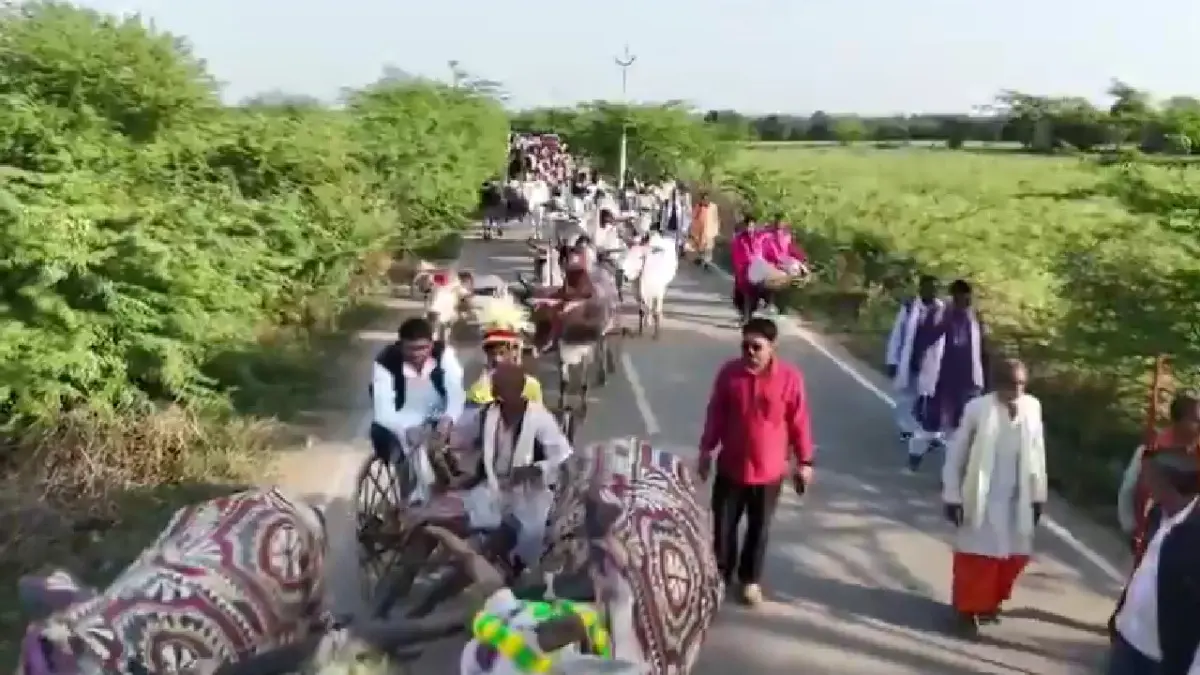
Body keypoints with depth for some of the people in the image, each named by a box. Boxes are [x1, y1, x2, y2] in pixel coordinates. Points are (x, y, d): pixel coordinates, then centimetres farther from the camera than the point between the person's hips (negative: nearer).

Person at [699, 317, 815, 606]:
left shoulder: (790, 378, -14)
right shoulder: (729, 373, -9)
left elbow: (799, 423, -6)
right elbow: (715, 415, 1)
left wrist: (804, 462, -2)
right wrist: (706, 450, 2)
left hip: (769, 471, -1)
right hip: (730, 467, 1)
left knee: (759, 529, 15)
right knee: (723, 525, 13)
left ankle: (750, 579, 35)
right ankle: (721, 573, 36)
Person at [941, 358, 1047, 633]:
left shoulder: (1033, 407, -1)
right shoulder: (978, 408, -14)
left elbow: (1037, 453, 8)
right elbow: (956, 453, -9)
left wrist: (1038, 495, 9)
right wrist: (952, 496, -9)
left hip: (1018, 499, 4)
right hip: (983, 498, -4)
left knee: (1015, 555, 12)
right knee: (977, 555, 2)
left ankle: (990, 603, 33)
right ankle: (968, 607, 20)